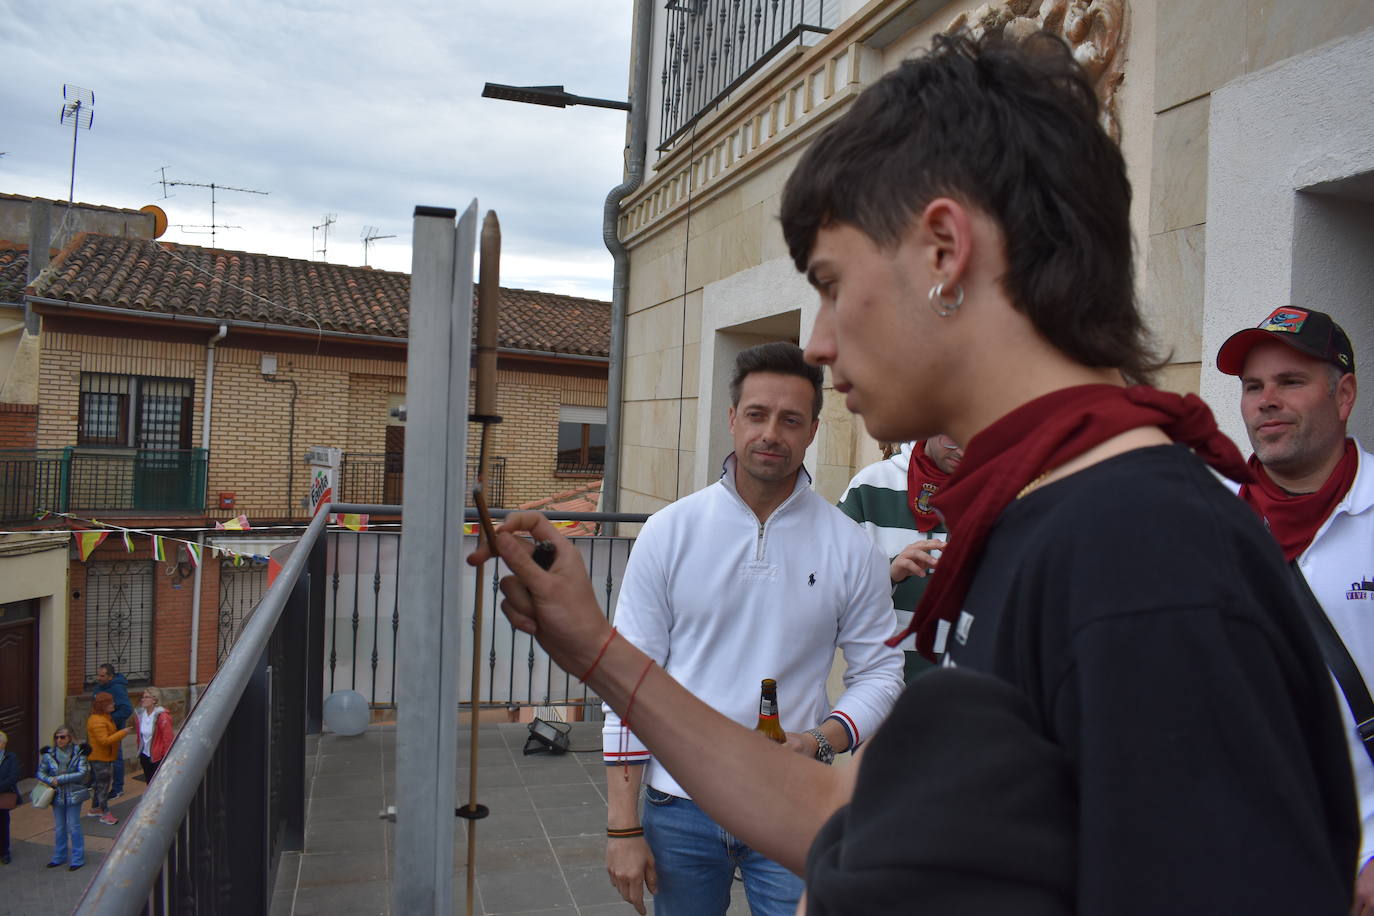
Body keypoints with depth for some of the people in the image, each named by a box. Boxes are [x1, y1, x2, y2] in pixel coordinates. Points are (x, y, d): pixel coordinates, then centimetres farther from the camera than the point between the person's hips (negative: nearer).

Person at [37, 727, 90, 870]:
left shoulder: (78, 753, -9)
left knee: (74, 827, 2)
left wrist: (61, 779, -18)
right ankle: (59, 857, 29)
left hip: (73, 795, -3)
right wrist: (51, 781, -14)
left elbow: (82, 773, -15)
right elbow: (40, 773, 5)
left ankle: (77, 859, 12)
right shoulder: (49, 754, 0)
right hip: (57, 795, 3)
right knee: (59, 828, 15)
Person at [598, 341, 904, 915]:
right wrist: (622, 827, -5)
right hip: (678, 807, 1)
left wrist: (822, 741, -16)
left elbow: (879, 672, 3)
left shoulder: (849, 547, -4)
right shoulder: (669, 532, -4)